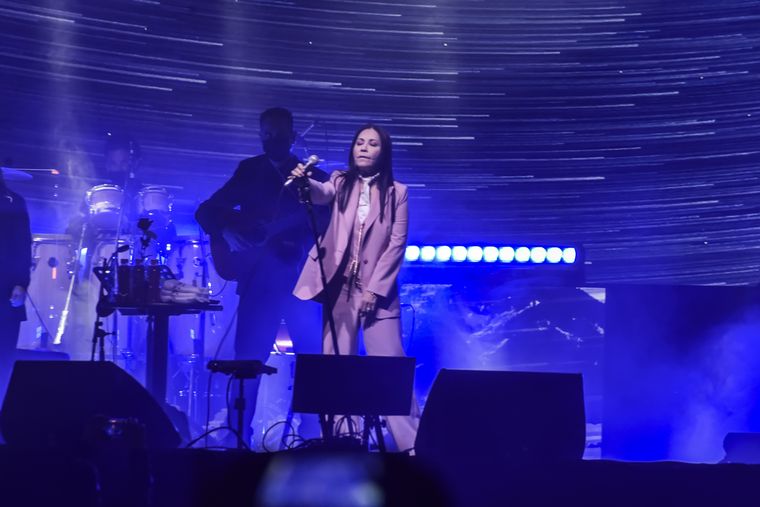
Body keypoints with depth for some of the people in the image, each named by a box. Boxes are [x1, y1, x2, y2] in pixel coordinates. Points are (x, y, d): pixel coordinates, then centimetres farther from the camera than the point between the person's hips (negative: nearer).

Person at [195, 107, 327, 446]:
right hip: (260, 277, -1)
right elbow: (207, 211, 7)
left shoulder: (314, 178, 13)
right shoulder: (249, 171, 11)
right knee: (248, 356, -4)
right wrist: (228, 236, -11)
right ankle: (240, 433, 2)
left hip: (303, 278, 1)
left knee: (313, 355, -4)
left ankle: (312, 433, 4)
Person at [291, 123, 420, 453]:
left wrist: (375, 290, -9)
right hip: (340, 287, 2)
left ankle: (411, 442, -3)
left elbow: (397, 245, -1)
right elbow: (322, 194, -16)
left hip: (378, 292, -1)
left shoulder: (397, 193, 4)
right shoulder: (341, 182, 7)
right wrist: (305, 182, -40)